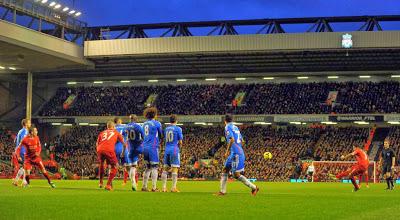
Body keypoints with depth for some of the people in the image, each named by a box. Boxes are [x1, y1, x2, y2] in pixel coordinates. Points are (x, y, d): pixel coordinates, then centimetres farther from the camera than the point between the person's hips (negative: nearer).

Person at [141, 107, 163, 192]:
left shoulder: (145, 123, 13)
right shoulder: (157, 123, -5)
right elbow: (161, 135, 3)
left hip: (145, 147, 6)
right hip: (153, 147, -6)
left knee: (148, 167, 14)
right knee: (155, 167, -3)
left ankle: (144, 186, 12)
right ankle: (154, 187, -6)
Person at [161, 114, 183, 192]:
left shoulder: (166, 129, 12)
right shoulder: (178, 129, -4)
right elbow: (180, 142, -5)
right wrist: (179, 147, 15)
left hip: (167, 150, 5)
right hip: (174, 150, -5)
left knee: (166, 168, 8)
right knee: (175, 169, -5)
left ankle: (164, 187, 7)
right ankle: (173, 188, -9)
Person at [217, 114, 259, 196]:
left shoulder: (228, 127, -8)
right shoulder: (236, 127, 17)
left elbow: (232, 139, -21)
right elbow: (242, 141, 20)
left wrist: (227, 151, -14)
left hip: (236, 153, -9)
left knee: (236, 175, -8)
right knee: (225, 170, 13)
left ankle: (254, 187, -5)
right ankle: (222, 191, 13)